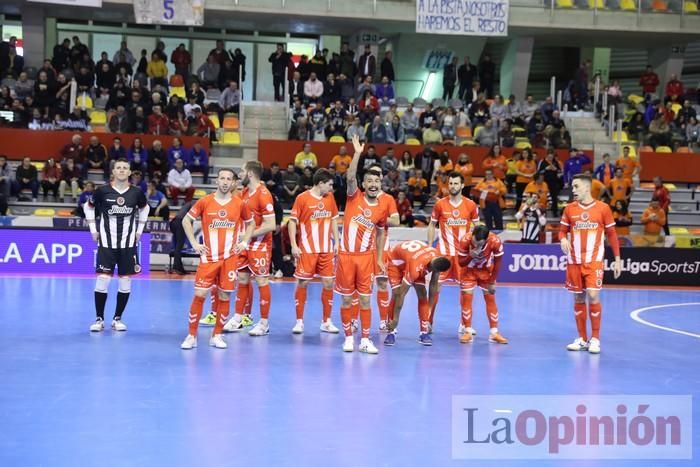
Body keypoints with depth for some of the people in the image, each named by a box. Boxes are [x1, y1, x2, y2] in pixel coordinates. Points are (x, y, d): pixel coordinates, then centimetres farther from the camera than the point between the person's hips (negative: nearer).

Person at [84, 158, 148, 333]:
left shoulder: (137, 193, -2)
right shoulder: (103, 191, -7)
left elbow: (144, 209, 18)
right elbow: (88, 207, 10)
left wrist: (139, 231, 12)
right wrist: (93, 230, 5)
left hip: (128, 243, 2)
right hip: (106, 243, -2)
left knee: (125, 283, 3)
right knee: (102, 280, -7)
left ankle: (117, 318, 15)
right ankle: (99, 319, 5)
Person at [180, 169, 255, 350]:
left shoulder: (240, 204, 2)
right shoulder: (205, 201, -2)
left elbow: (250, 223, 18)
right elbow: (186, 221, 7)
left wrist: (244, 242, 5)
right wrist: (194, 243, 0)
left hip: (230, 257, 1)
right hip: (208, 257, -1)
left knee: (224, 296, 3)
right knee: (199, 295, -6)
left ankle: (216, 335, 15)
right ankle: (191, 336, 4)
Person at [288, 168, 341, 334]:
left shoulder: (330, 197, 8)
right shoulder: (302, 198, -7)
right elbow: (292, 222, -5)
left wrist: (336, 241, 8)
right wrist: (293, 245, -11)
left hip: (326, 249, 5)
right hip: (306, 250, -4)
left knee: (328, 283, 3)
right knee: (302, 283, 0)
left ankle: (326, 321, 14)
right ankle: (299, 321, 10)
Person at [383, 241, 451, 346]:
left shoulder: (438, 259, -26)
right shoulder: (416, 266, -44)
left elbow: (433, 285, -10)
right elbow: (402, 294, -37)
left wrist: (429, 309, -5)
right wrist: (395, 319, -31)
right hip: (395, 260, -6)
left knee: (423, 295, -6)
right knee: (396, 294, -18)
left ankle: (424, 332, -2)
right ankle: (391, 332, -9)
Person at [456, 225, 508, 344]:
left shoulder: (495, 241, -33)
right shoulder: (465, 240, -34)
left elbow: (497, 263, -16)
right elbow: (461, 263, -23)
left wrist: (492, 281, -10)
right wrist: (471, 256, -43)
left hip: (486, 270, 1)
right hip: (469, 270, -1)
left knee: (491, 299, 0)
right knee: (467, 298, -7)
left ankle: (494, 333, 5)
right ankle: (468, 332, 1)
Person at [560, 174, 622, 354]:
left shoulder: (603, 208, -2)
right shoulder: (569, 208, 5)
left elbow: (612, 234, 3)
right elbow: (562, 231, 10)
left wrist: (617, 259, 1)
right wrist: (563, 239, -15)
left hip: (594, 261, -3)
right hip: (574, 261, 3)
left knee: (593, 296, -12)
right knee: (578, 299, 7)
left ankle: (595, 339, 1)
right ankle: (582, 339, 18)